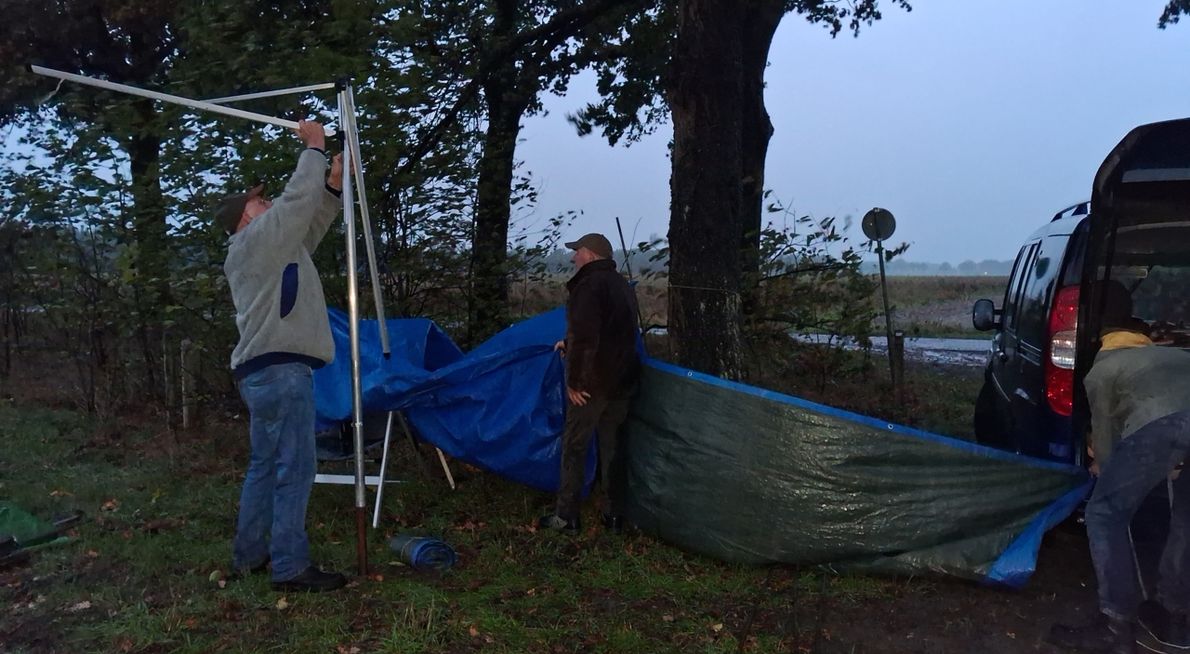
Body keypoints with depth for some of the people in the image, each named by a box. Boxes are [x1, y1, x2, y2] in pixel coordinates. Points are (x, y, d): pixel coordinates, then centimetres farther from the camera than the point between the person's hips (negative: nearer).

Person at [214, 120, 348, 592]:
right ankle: (290, 568, -8)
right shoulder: (256, 238, -5)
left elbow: (307, 230, 26)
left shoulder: (268, 248, 23)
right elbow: (296, 200, -11)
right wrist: (314, 148, 1)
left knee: (265, 466, 14)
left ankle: (248, 556, 20)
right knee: (295, 468, -10)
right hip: (280, 370, -11)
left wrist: (333, 187, 20)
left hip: (264, 369, 11)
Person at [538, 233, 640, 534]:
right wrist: (570, 346, 27)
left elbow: (584, 337, -23)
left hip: (592, 383, -8)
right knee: (613, 446, 14)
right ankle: (615, 516, 20)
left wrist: (574, 381, -16)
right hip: (623, 380, 8)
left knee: (574, 446, 3)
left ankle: (566, 517, 10)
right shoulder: (622, 286, 14)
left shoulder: (589, 285, -16)